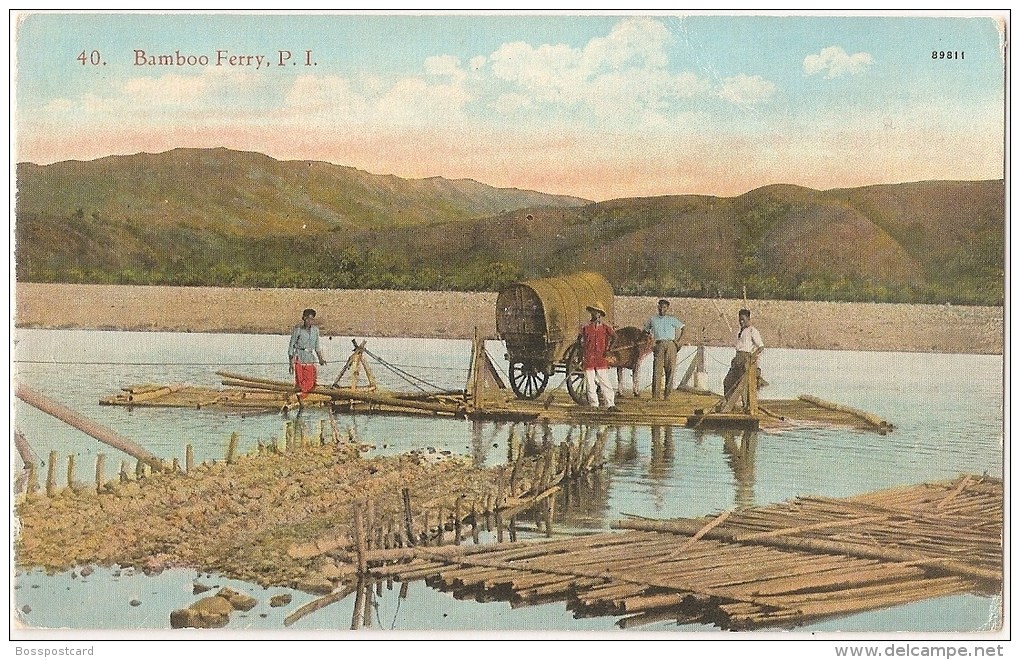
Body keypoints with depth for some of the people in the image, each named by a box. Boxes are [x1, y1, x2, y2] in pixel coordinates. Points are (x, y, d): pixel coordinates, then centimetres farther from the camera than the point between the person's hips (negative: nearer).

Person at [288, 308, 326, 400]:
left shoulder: (315, 329, 7)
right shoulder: (298, 329, -6)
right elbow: (291, 346, -3)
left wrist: (320, 358, 6)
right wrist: (291, 362, -8)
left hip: (310, 359, 5)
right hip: (299, 358, -5)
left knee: (311, 383, 0)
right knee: (300, 382, -7)